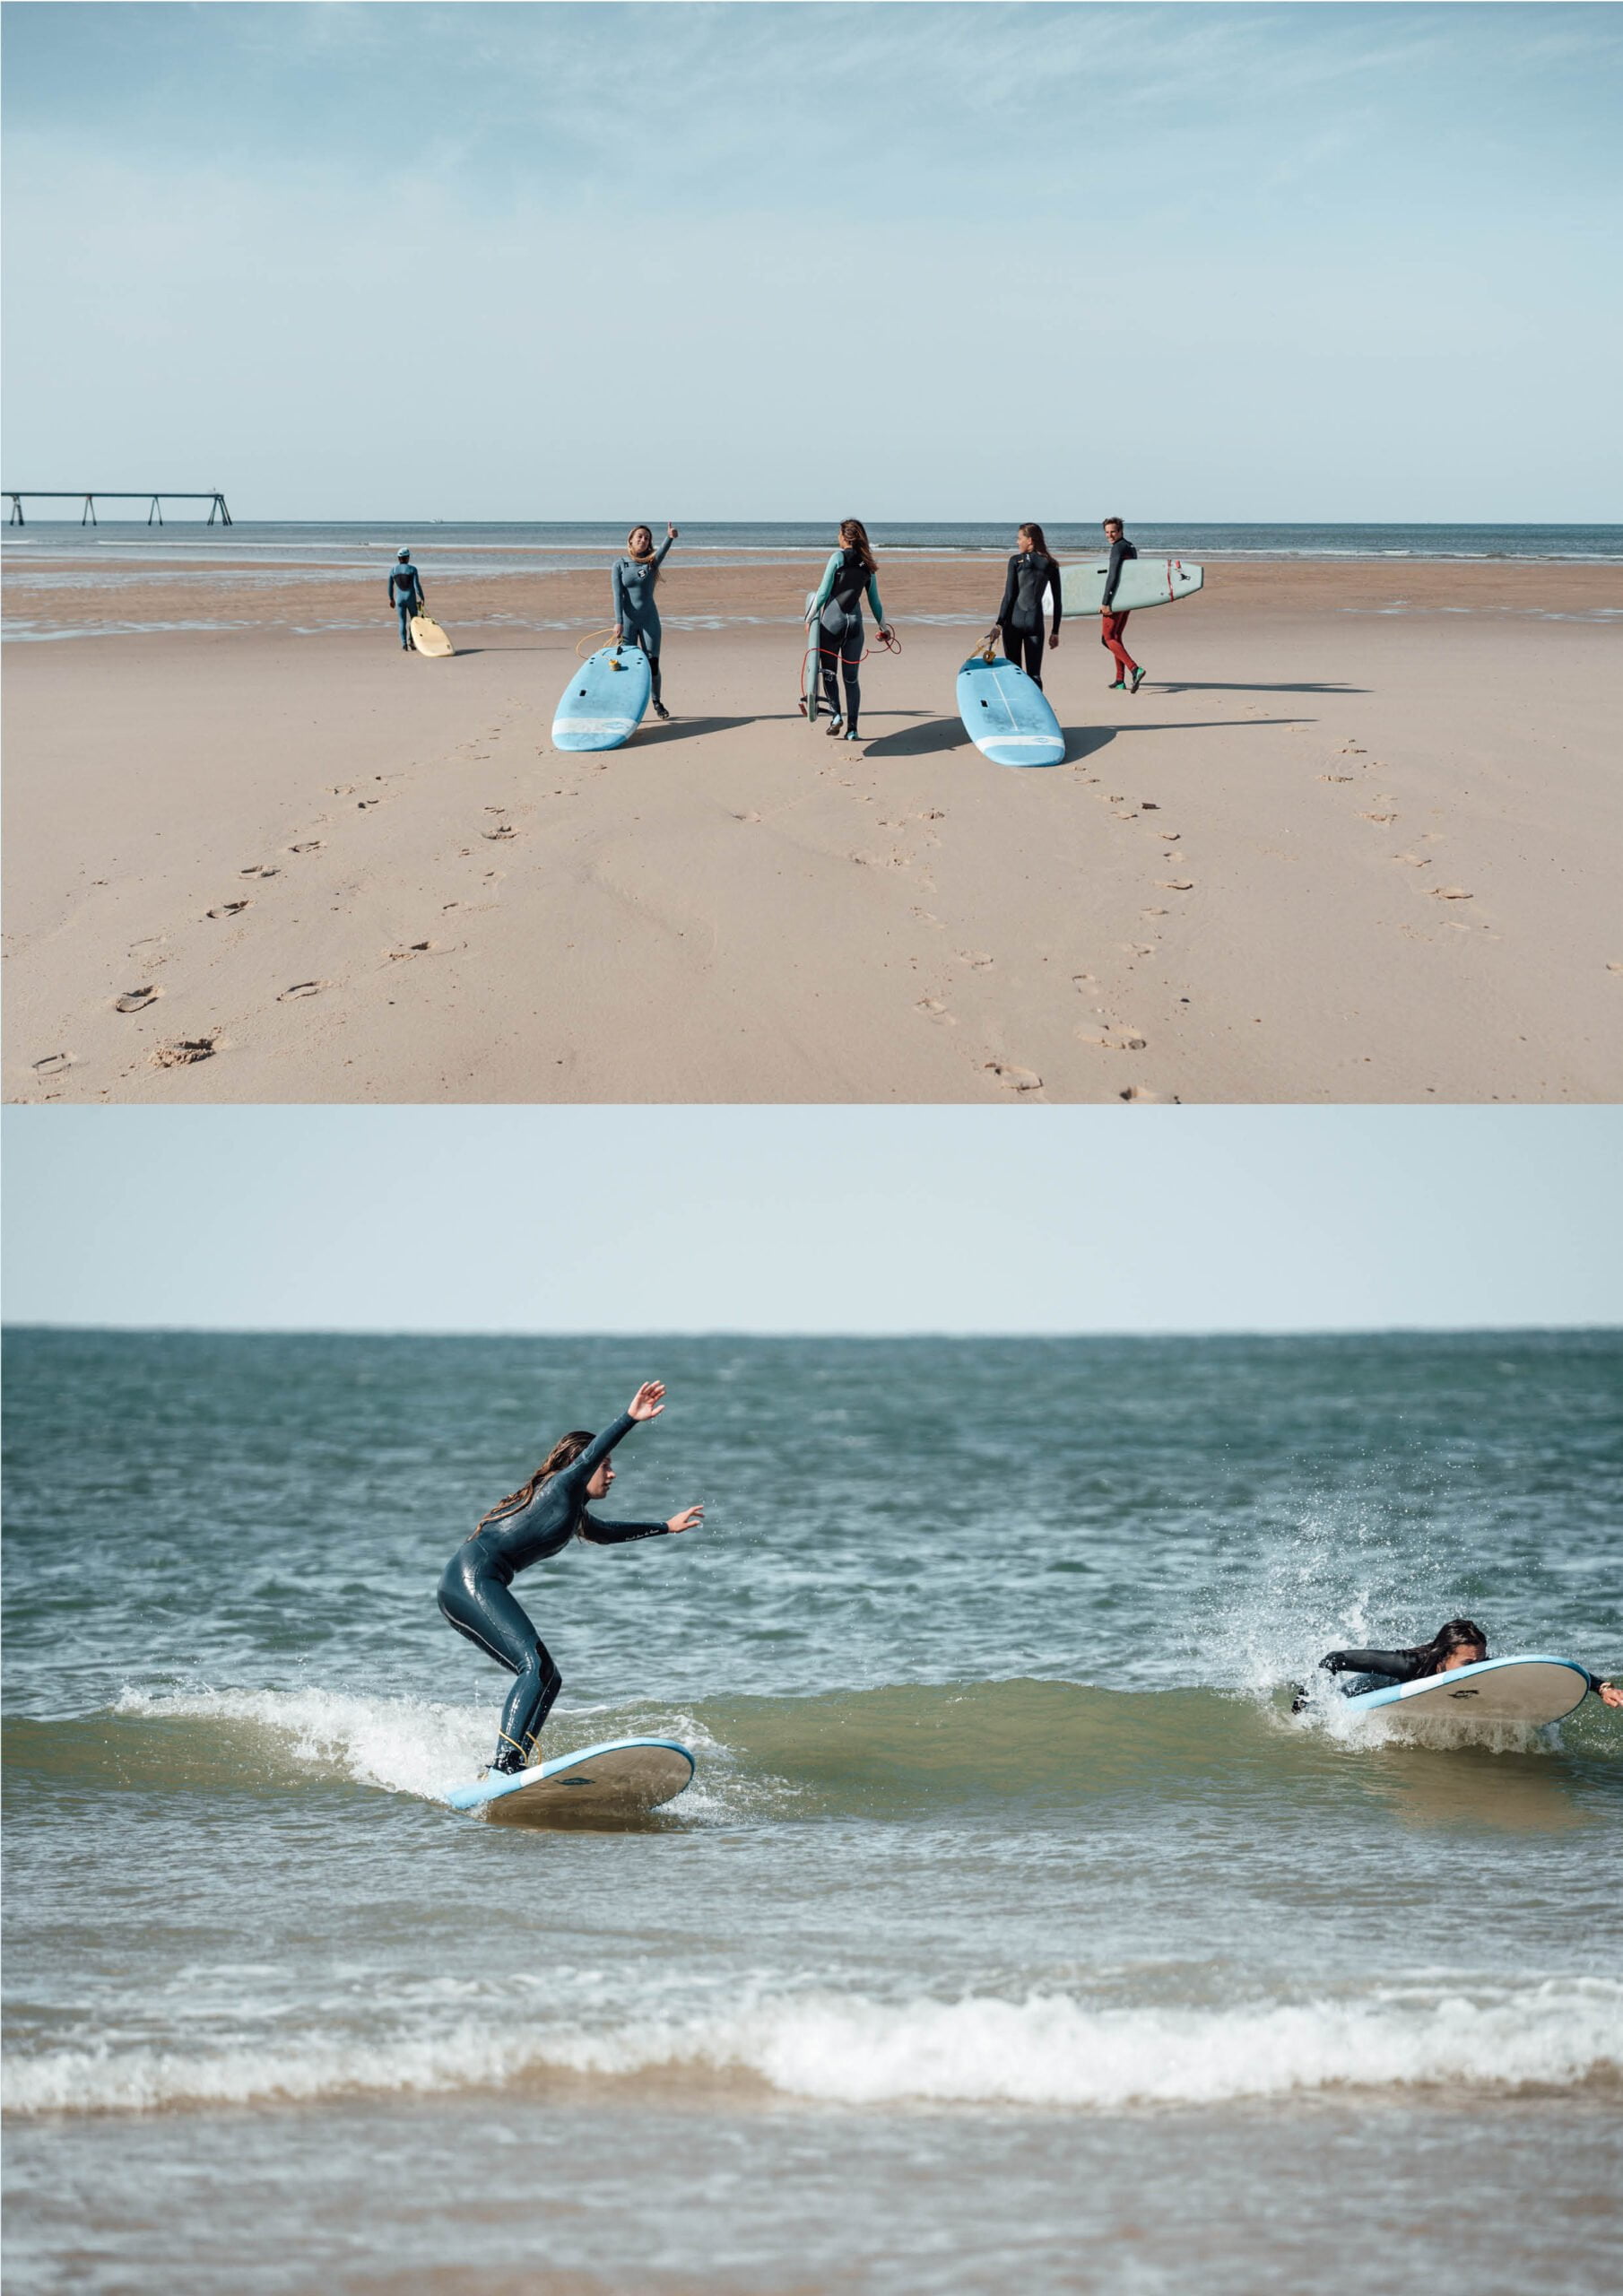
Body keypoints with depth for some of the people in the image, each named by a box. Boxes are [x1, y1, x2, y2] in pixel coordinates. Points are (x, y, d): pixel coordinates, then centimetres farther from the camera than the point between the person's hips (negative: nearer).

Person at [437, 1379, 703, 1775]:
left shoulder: (574, 1513, 26)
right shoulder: (561, 1487, -2)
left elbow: (605, 1533, 46)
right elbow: (589, 1455, -23)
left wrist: (667, 1527, 54)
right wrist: (630, 1419, -35)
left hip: (462, 1592, 10)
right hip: (472, 1577, -10)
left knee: (547, 1679, 10)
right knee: (536, 1666, -22)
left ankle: (507, 1769, 4)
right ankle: (505, 1765, -35)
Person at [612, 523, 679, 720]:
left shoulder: (652, 562, 0)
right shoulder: (620, 565, -1)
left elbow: (662, 551, -22)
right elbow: (618, 594, -5)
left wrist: (670, 538, -44)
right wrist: (618, 622, -13)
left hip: (649, 619, 1)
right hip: (627, 620, -1)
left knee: (652, 663, 3)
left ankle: (657, 702, 20)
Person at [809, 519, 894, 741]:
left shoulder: (839, 557, -7)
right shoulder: (868, 565, 7)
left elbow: (823, 592, -9)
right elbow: (874, 600, 12)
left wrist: (810, 617, 0)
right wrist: (883, 626, 24)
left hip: (832, 620, -4)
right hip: (855, 622, 4)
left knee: (829, 672, 11)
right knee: (851, 677, 8)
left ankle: (834, 713, -7)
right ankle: (852, 729, 6)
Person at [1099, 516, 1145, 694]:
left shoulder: (1118, 548, -14)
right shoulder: (1132, 547, 15)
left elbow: (1113, 575, -22)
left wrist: (1105, 602, -23)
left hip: (1116, 598, -10)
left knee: (1108, 638, -8)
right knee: (1116, 637, 18)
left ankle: (1134, 669, -25)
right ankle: (1120, 680, 17)